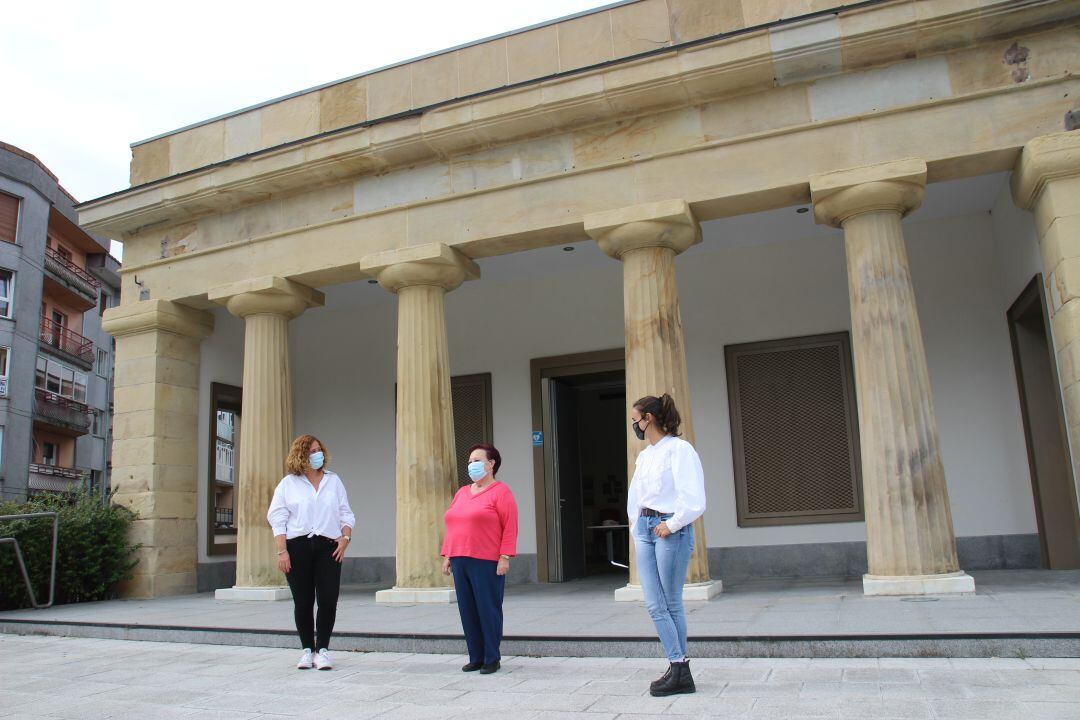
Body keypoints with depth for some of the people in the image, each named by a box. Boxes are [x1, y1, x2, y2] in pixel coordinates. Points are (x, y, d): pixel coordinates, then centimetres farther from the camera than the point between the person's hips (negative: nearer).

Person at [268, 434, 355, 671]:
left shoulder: (334, 481, 14)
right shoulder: (288, 484, 7)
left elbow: (345, 514, 14)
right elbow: (278, 518, 2)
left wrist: (345, 537, -3)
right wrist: (282, 551, -6)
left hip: (328, 546, 1)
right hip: (297, 547, -1)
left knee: (328, 599, -6)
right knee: (303, 601, 4)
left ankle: (322, 649, 6)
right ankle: (307, 649, 16)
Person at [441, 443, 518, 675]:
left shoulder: (500, 491, -3)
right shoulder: (462, 493, 17)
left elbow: (510, 527, -9)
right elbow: (451, 527, 19)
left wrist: (504, 557, -15)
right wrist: (447, 555, 13)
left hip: (486, 563, -6)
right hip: (460, 561, 6)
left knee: (488, 610, -2)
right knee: (468, 611, 8)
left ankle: (492, 659, 9)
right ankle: (476, 658, 17)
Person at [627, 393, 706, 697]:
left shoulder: (679, 449, -10)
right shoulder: (644, 455, 13)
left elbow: (694, 501, -16)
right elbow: (635, 498, 21)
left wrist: (671, 525, -12)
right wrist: (636, 530, 14)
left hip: (671, 530, -7)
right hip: (645, 528, 7)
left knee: (671, 603, 1)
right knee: (654, 604, 3)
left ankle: (680, 671, 12)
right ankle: (679, 669, 8)